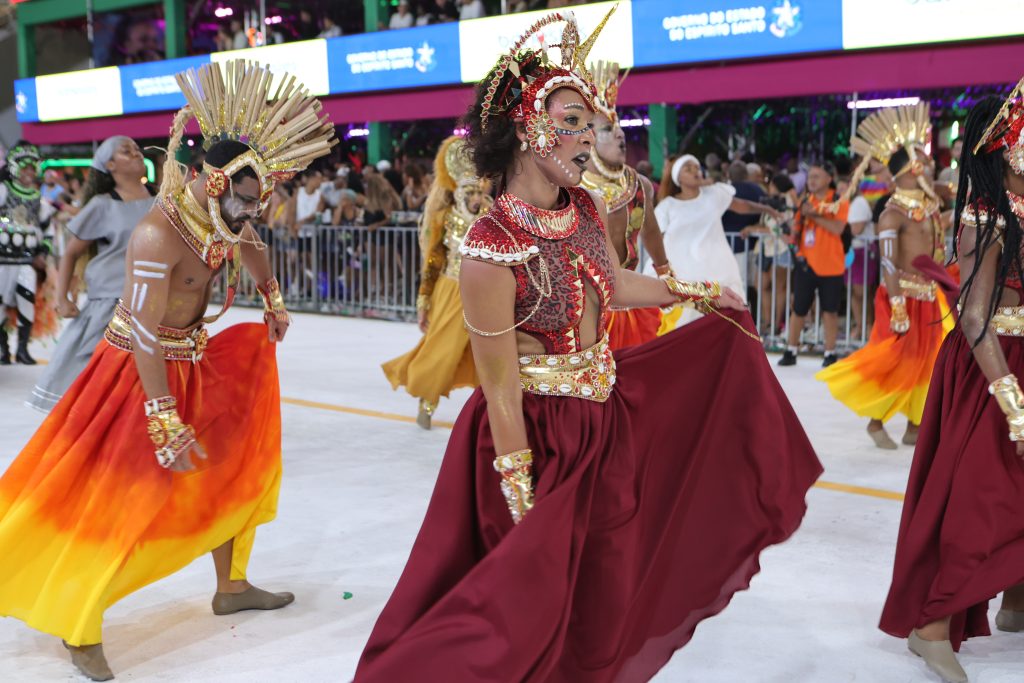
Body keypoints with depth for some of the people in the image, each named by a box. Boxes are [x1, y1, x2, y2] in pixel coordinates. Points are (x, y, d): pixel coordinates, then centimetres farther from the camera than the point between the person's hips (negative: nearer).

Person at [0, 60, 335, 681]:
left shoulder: (222, 213, -5)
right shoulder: (158, 235, -31)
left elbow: (249, 249, 20)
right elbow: (144, 336, -30)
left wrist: (275, 303, 33)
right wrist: (168, 423, -29)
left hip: (192, 364, 9)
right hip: (141, 372, -9)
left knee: (229, 467, 16)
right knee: (111, 501, -3)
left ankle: (231, 586, 35)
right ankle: (80, 630, 12)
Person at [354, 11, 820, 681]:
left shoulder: (586, 209, -4)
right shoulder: (492, 248, -26)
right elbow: (500, 388, -22)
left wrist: (695, 292, 27)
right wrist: (524, 506, -18)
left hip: (609, 415, 7)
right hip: (539, 434, -7)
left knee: (608, 594, 20)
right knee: (536, 594, 6)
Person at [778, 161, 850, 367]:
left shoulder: (839, 202, -2)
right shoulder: (805, 200, 10)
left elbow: (837, 228, -19)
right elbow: (795, 233, 12)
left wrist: (814, 215, -20)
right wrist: (800, 216, -8)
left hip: (830, 265, -3)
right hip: (806, 263, 3)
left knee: (829, 310, 0)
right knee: (798, 309, 5)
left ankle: (830, 354, 9)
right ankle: (791, 351, 15)